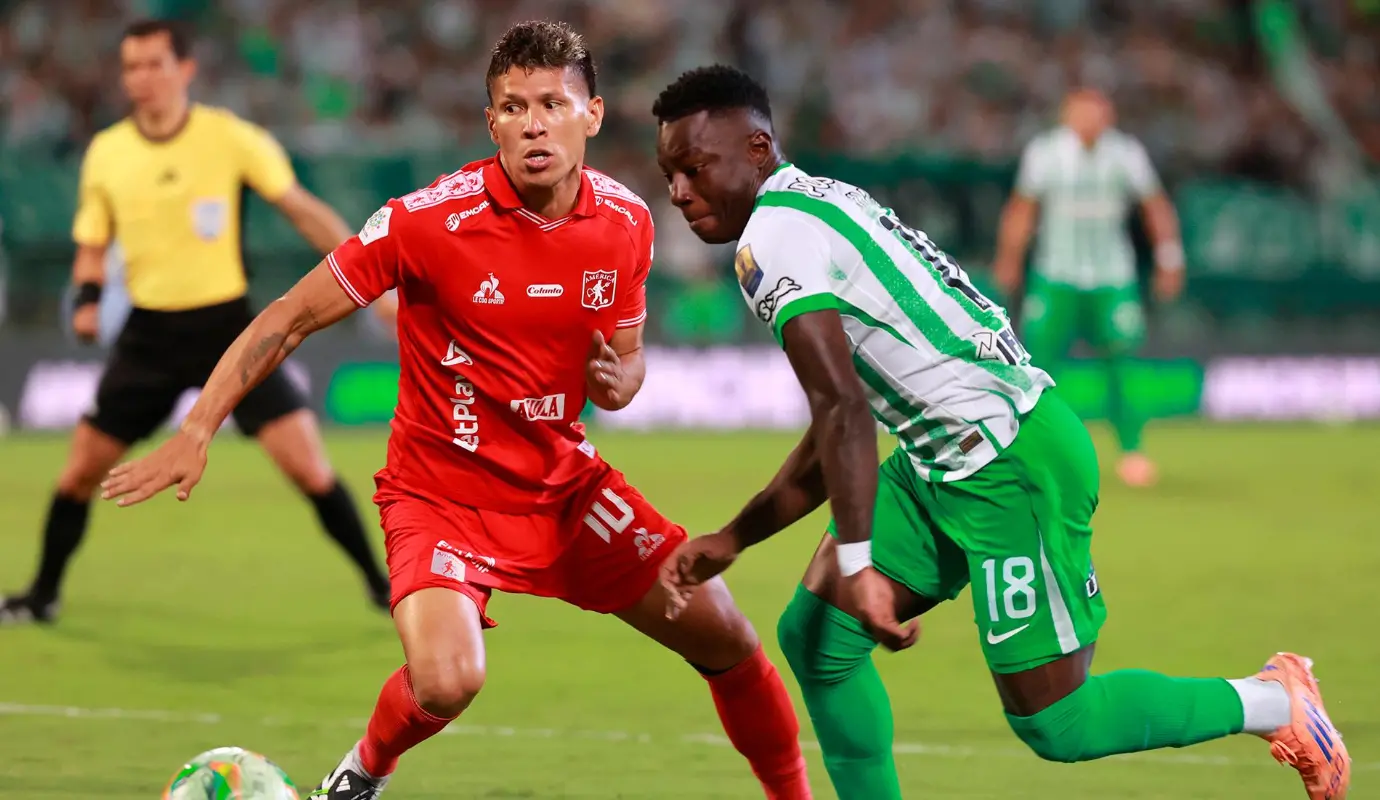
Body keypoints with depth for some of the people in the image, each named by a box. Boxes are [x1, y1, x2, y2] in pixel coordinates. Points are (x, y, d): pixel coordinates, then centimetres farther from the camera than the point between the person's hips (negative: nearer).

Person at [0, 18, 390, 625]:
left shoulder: (232, 137, -9)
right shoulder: (105, 153, 0)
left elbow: (303, 210, -3)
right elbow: (92, 247, 12)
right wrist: (87, 298, -9)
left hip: (226, 326, -3)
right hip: (150, 335, 3)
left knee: (308, 465, -11)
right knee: (80, 471, 3)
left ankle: (382, 587, 3)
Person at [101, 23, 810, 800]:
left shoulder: (626, 221, -5)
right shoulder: (430, 219, -20)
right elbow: (290, 320, -13)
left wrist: (618, 379, -14)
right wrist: (197, 431, -19)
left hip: (567, 482, 5)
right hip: (443, 493, -5)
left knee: (726, 639, 1)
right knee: (447, 682, -28)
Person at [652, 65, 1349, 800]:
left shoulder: (772, 237, -15)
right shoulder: (818, 208, 16)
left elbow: (841, 412, -28)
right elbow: (836, 438, 22)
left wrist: (857, 564, -31)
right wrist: (730, 541, 22)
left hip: (1012, 465, -10)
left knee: (1054, 725, -3)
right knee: (815, 633, 6)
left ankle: (1273, 703, 14)